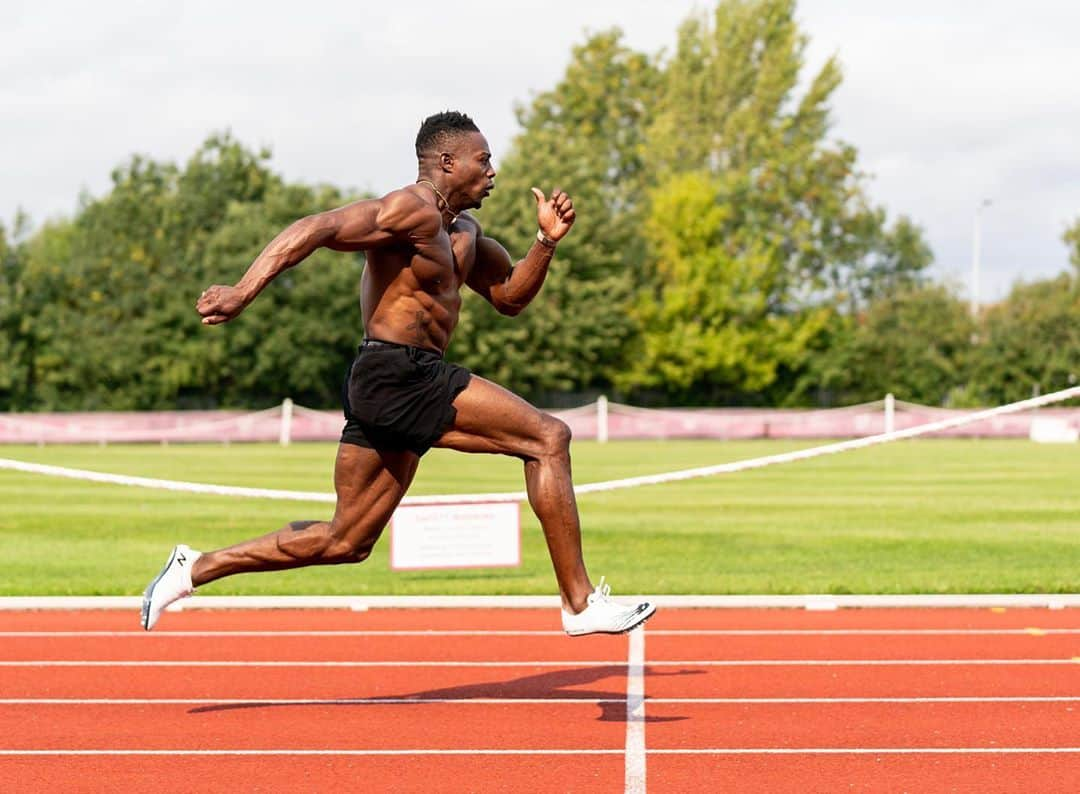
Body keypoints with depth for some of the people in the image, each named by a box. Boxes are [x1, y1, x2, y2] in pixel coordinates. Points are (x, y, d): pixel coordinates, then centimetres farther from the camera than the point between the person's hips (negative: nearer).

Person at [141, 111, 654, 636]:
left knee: (345, 542, 13)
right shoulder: (413, 210, -11)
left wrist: (546, 242, 10)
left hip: (388, 390, 11)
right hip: (400, 375, -11)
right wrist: (243, 293, -32)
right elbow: (316, 229, -22)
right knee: (548, 438, -10)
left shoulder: (463, 232, 21)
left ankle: (194, 568, 17)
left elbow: (510, 297, 27)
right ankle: (580, 603, -8)